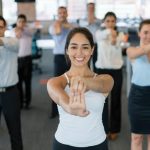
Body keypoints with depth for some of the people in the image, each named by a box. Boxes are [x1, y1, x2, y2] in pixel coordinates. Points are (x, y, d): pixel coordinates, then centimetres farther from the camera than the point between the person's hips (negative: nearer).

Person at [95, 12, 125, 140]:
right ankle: (104, 129, 18)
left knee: (115, 100, 8)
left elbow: (118, 44, -27)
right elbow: (102, 35, -29)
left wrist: (114, 41, -52)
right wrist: (109, 31, -52)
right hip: (102, 70, 0)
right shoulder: (99, 34, -2)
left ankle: (114, 129, 22)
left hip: (116, 70, 0)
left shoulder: (120, 34, -3)